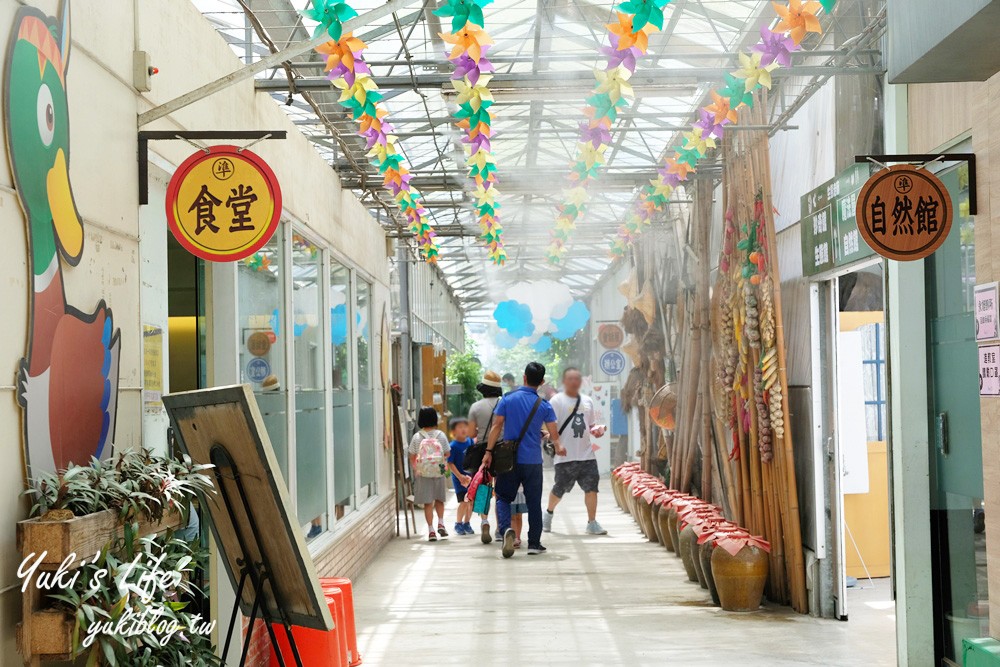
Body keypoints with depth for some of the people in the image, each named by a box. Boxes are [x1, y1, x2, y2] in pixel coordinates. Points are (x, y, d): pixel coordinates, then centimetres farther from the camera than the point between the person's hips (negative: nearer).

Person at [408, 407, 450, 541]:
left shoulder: (417, 437, -4)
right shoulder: (441, 435, -1)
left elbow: (412, 457, -1)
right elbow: (447, 454, 5)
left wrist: (415, 469, 14)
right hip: (439, 473, 1)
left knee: (428, 502, 3)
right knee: (439, 499, 20)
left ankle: (431, 530, 0)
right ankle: (440, 523, 6)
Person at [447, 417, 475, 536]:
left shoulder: (470, 441, 2)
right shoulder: (453, 446, -14)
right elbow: (450, 463, -15)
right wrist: (459, 476, -21)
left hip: (471, 476, 6)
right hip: (459, 478, -6)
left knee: (472, 501, 8)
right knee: (464, 502, -8)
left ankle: (466, 523, 24)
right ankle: (458, 524, 10)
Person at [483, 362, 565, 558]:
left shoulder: (507, 399, -3)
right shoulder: (544, 405, -1)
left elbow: (497, 426, -5)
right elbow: (554, 434, 1)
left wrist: (489, 451, 1)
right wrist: (558, 447, 23)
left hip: (509, 459, 0)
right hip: (533, 461, 0)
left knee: (503, 497, 10)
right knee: (534, 503, 10)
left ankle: (506, 529, -17)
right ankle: (534, 544, 13)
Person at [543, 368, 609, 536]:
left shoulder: (587, 401, 14)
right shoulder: (557, 400, -3)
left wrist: (597, 430, 2)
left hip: (586, 454, 4)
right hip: (565, 456, -4)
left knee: (591, 487, -5)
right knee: (559, 490, 6)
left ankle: (592, 523, 1)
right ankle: (549, 512, 33)